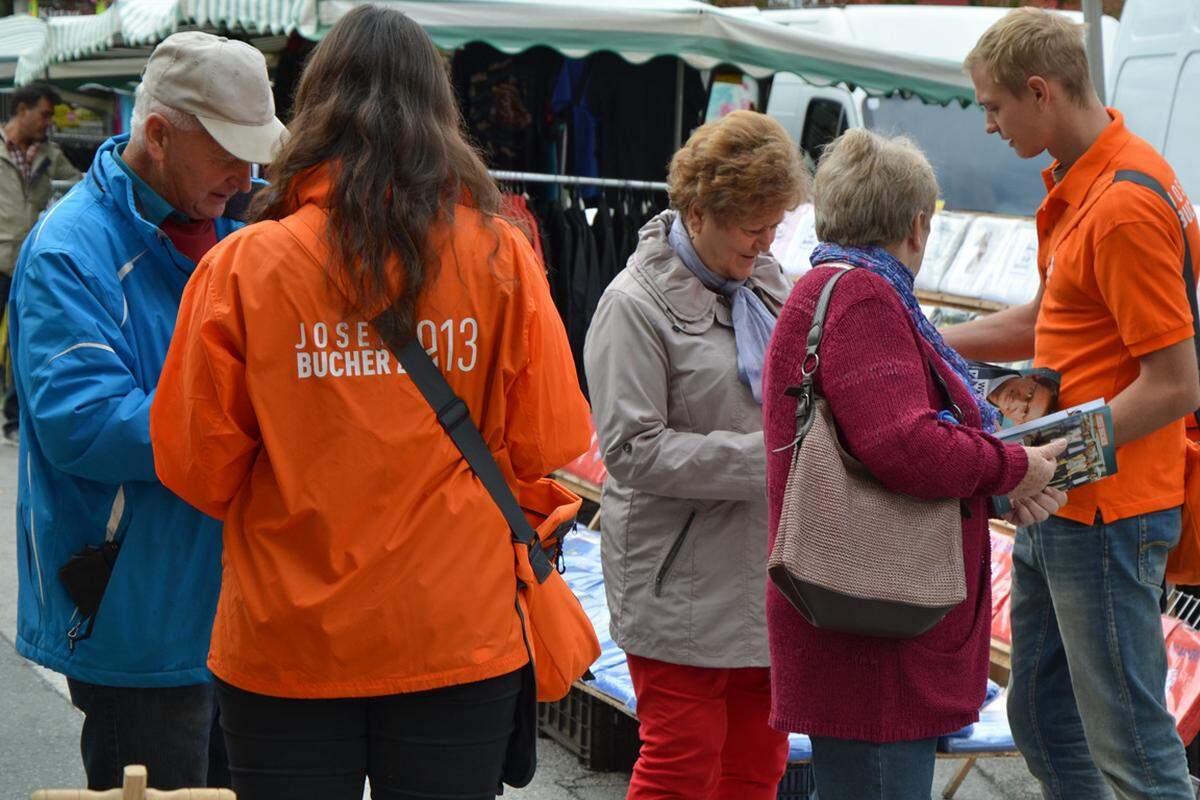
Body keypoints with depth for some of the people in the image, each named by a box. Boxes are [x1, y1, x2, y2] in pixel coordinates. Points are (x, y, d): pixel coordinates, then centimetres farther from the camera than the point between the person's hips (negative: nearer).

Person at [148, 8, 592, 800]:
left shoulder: (243, 265, -9)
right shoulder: (501, 254, -5)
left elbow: (196, 467, -4)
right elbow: (552, 449, -1)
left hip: (285, 647, 0)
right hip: (460, 641, 1)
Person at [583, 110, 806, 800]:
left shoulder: (767, 282, 9)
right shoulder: (635, 303, -12)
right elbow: (633, 449, -17)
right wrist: (763, 457, -21)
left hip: (767, 573, 7)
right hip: (683, 582, -7)